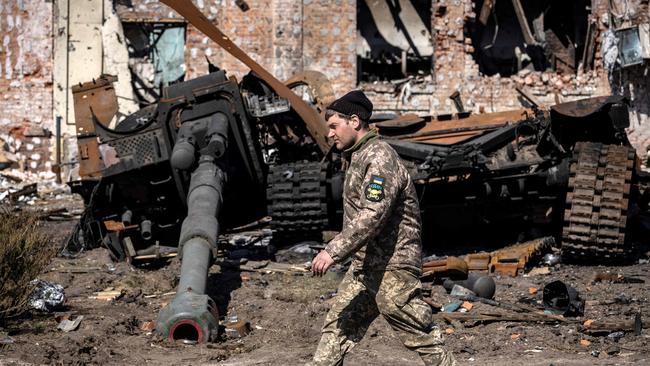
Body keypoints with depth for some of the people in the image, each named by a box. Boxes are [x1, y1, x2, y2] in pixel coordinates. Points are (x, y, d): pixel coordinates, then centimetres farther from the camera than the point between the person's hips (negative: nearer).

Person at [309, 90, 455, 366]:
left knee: (419, 335, -4)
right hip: (365, 265, 10)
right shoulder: (358, 157, 15)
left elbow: (372, 215, -27)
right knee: (338, 327, 9)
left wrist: (334, 251, -28)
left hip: (392, 265, -10)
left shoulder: (380, 158, -17)